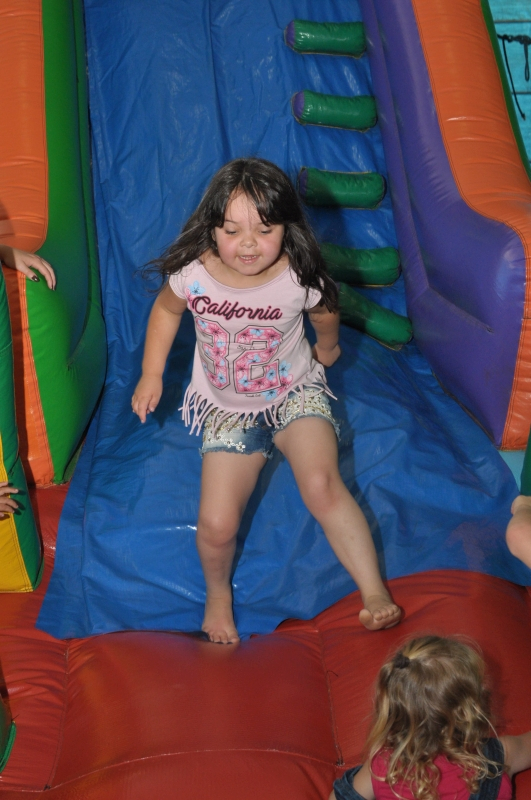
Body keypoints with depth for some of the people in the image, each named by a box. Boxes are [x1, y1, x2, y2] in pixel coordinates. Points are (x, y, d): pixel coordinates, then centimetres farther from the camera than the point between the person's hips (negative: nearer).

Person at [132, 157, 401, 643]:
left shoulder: (300, 279, -23)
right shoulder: (192, 273, -21)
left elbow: (326, 315, 3)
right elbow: (167, 310, 4)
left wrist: (327, 348, 22)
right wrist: (152, 374, 2)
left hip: (296, 393, -1)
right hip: (227, 410, 1)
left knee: (322, 484, -27)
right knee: (216, 526, -10)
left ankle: (375, 592, -12)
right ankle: (218, 592, 25)